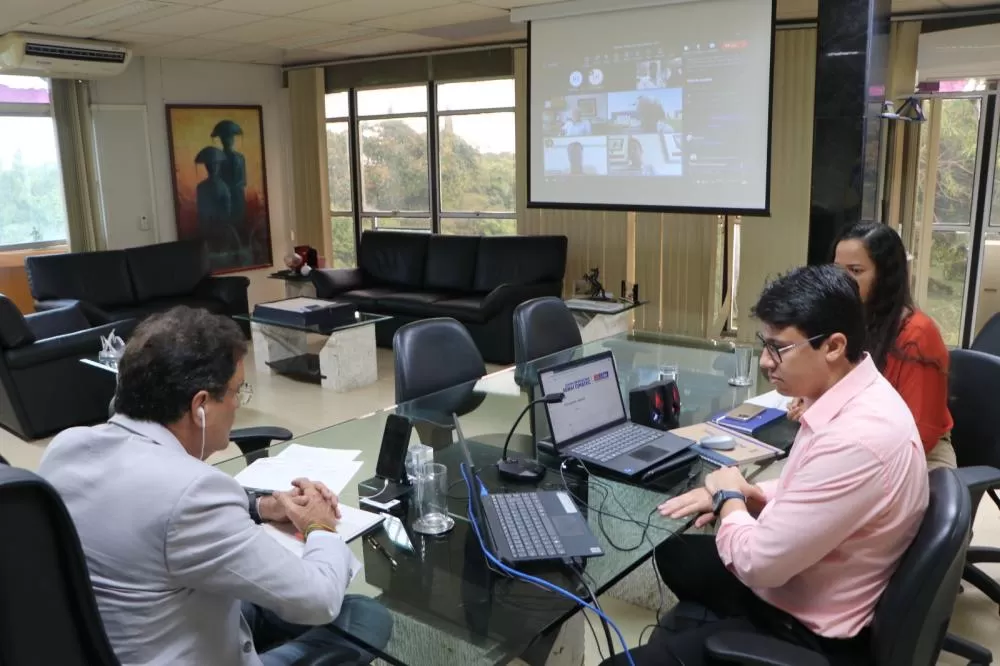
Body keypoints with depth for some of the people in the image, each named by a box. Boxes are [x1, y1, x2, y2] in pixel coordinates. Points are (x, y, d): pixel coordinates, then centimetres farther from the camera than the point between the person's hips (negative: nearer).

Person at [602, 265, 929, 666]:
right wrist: (745, 494, -2)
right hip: (799, 588, 9)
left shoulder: (857, 439, -34)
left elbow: (758, 563, -27)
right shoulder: (854, 396, -3)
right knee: (675, 555, 23)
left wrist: (728, 497, -10)